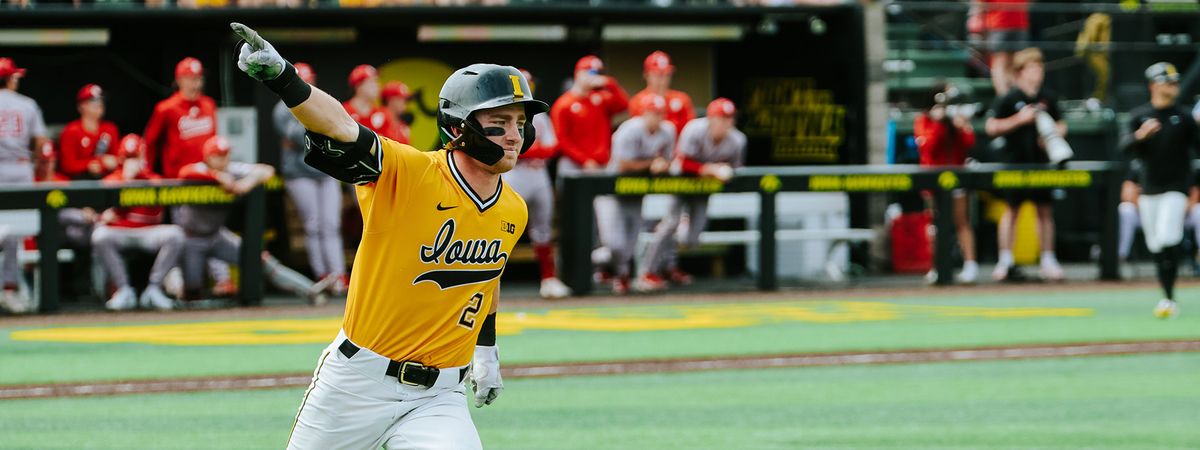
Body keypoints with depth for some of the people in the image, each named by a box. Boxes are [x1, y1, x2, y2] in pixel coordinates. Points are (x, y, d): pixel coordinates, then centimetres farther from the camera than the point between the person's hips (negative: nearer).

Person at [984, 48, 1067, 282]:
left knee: (1045, 210, 6)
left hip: (1042, 163, 4)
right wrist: (1019, 119, -16)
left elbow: (1061, 125, 19)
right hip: (1016, 163, -4)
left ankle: (1048, 259, 13)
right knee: (1011, 209, 0)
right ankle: (1005, 260, 5)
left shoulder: (1048, 98, 8)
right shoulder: (1009, 99, -5)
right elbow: (991, 127, -9)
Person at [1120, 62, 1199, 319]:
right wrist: (1140, 135, -26)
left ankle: (1169, 299, -17)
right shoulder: (1139, 116, 4)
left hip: (1175, 188, -3)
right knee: (1155, 246, 7)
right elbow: (1125, 147, -7)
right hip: (1149, 190, 3)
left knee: (1168, 241, -18)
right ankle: (1167, 297, 20)